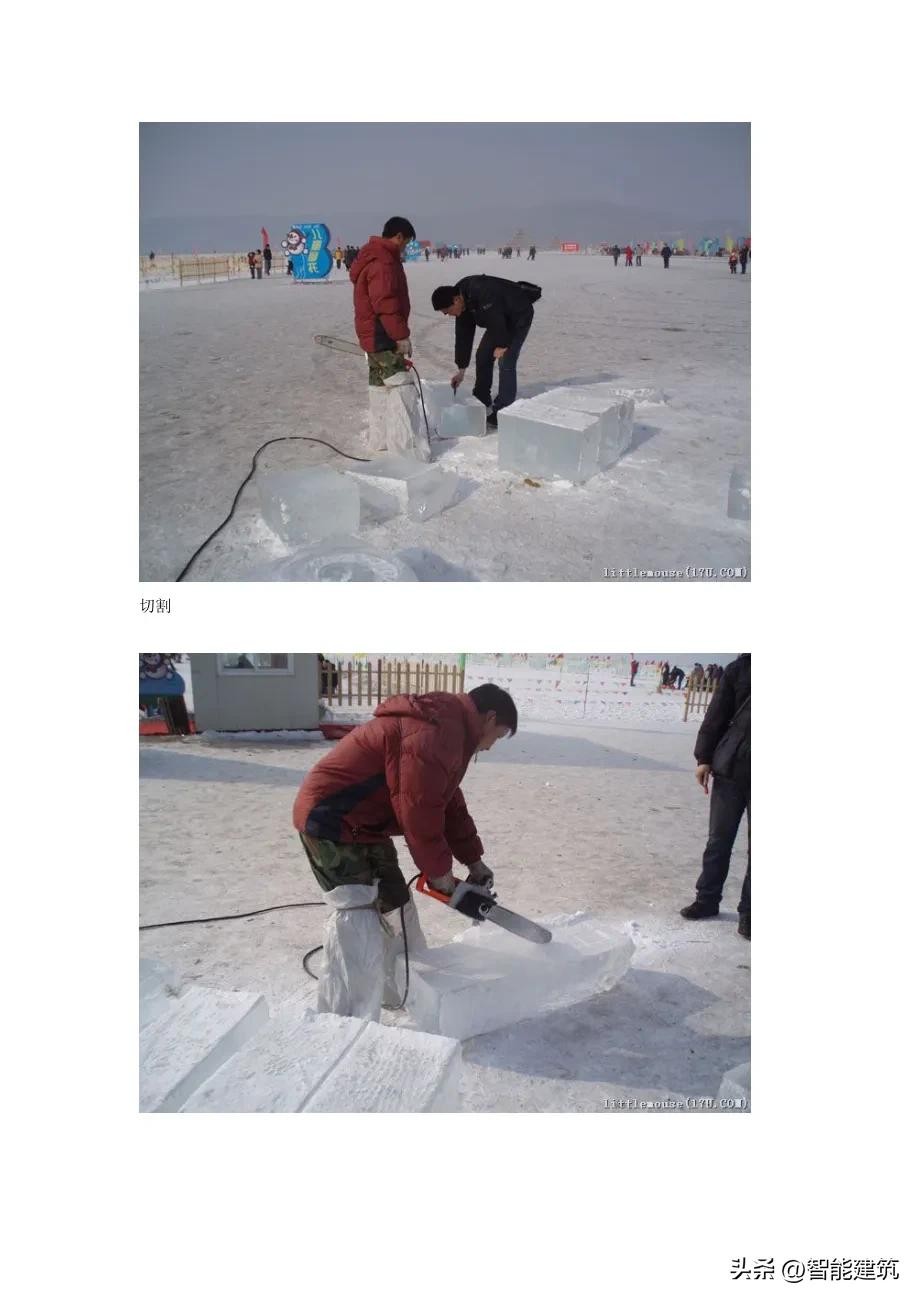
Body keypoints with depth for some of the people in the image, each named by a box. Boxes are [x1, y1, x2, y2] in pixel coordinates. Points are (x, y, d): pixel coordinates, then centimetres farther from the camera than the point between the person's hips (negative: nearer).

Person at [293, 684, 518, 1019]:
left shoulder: (449, 728, 12)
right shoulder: (435, 733, -24)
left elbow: (448, 803, 18)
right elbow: (418, 811, -23)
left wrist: (474, 861, 17)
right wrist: (439, 870, -9)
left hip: (364, 825, 11)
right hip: (333, 823, -11)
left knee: (396, 907, 21)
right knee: (360, 930, -12)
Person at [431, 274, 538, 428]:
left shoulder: (481, 292, -34)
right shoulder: (463, 303, -4)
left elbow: (497, 320, -31)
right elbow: (463, 336, 1)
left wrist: (502, 345, -19)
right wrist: (461, 370, 2)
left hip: (519, 316, -9)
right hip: (500, 320, 9)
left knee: (505, 361, -16)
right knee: (483, 356, 8)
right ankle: (481, 404, 21)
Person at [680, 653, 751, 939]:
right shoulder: (740, 668, 2)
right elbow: (717, 714, 3)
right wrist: (704, 757, -2)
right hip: (730, 768, 1)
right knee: (718, 840, 10)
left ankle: (747, 912, 16)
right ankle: (707, 899, 24)